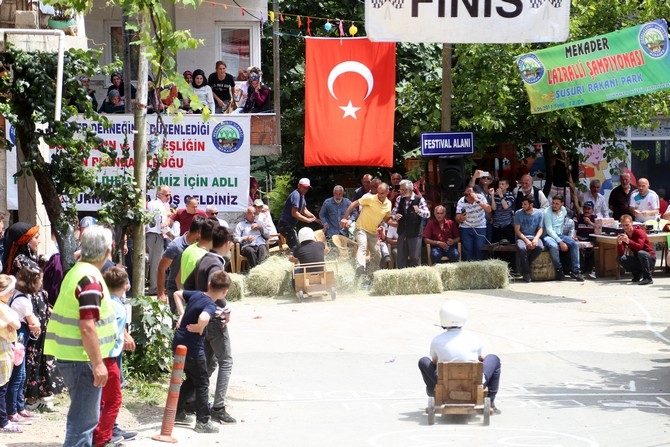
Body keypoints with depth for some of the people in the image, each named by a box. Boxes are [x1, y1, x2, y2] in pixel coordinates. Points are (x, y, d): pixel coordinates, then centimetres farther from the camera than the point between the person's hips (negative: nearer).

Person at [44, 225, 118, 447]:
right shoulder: (90, 280, -19)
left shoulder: (77, 272, 12)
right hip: (82, 359, -10)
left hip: (70, 354, 10)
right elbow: (87, 327, -24)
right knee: (84, 419, -6)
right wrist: (97, 363, -21)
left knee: (85, 415, 19)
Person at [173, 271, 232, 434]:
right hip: (192, 347, -8)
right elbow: (203, 319, -43)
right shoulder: (210, 306, -20)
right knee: (202, 383, 4)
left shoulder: (196, 294, 4)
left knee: (192, 379, 23)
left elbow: (177, 294, 22)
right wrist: (199, 328, -22)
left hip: (179, 344, 8)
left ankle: (177, 413, 30)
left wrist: (182, 315, 15)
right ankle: (203, 422, 7)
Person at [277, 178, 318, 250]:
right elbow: (294, 213, -27)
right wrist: (308, 220, -23)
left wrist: (314, 217, 6)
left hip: (290, 225, 11)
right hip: (286, 225, -11)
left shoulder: (301, 195, 14)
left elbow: (304, 210, 21)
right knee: (295, 247, -15)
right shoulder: (296, 195, -19)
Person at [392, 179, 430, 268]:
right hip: (402, 233, 4)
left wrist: (419, 211, -36)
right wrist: (395, 216, -12)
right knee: (400, 258, 6)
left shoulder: (419, 200, -8)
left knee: (414, 258, 0)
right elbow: (393, 212, 13)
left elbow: (428, 214, -15)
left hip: (414, 234, -4)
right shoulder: (399, 199, 5)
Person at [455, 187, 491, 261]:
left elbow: (489, 210, -23)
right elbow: (457, 219, -12)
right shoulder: (461, 201, -11)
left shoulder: (481, 198, -11)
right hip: (466, 228, 0)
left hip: (480, 227, 0)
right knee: (467, 250, -5)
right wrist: (460, 219, -37)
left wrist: (477, 200, -30)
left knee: (480, 249, -10)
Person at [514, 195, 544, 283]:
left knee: (540, 247, -34)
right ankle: (526, 272, -22)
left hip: (534, 237, 1)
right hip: (522, 237, -1)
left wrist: (536, 239, -19)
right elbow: (517, 230, -3)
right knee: (521, 248, -37)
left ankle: (524, 265, -15)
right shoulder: (518, 214, 0)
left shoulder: (539, 213, 4)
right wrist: (526, 240, -18)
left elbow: (540, 229, 3)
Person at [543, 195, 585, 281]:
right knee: (554, 246, -37)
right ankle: (559, 270, -20)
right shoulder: (547, 212, -11)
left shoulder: (564, 210, 8)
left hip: (560, 235, 6)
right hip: (548, 235, -6)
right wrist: (560, 242, -24)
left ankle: (575, 270, -17)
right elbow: (549, 229, -18)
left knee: (575, 244, -17)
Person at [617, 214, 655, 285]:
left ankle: (648, 278, -26)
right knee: (619, 258, -13)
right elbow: (620, 254, -9)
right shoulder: (623, 235, 0)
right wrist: (619, 243, -27)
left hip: (650, 259, -5)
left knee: (641, 253, -37)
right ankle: (637, 275, 1)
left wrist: (628, 241, -45)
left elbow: (640, 247, -32)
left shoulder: (639, 232, -15)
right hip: (638, 260, 5)